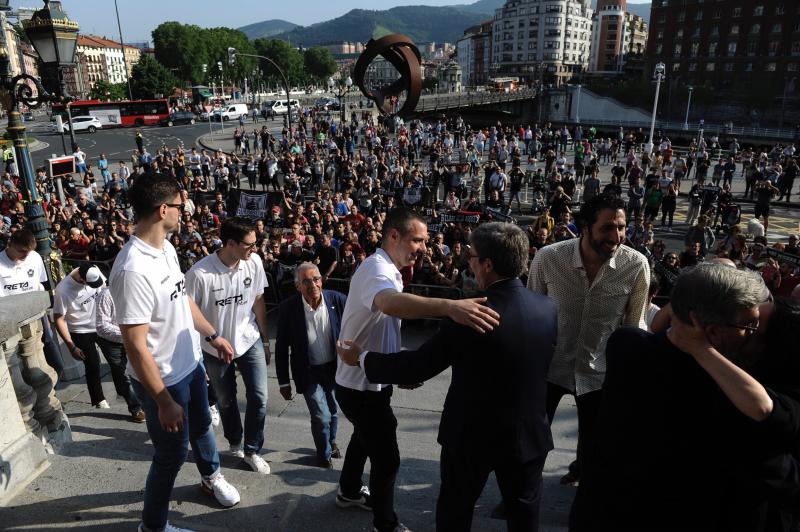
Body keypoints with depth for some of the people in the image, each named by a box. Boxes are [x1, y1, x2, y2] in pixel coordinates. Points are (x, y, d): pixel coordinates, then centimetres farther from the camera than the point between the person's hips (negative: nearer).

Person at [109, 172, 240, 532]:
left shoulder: (167, 247, -3)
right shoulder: (133, 270, -32)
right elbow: (135, 346, -29)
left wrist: (212, 335, 17)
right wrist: (164, 402, -23)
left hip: (190, 364, 8)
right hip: (162, 380, -8)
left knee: (202, 426, 29)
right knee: (172, 454, 11)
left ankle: (211, 476, 57)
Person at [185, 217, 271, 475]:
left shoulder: (254, 262, -13)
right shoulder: (200, 273, -25)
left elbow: (258, 301, 0)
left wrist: (265, 339, 7)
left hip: (250, 340, 2)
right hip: (215, 347, -2)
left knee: (259, 397, 0)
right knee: (226, 400, 16)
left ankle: (252, 450, 21)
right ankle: (235, 442, 43)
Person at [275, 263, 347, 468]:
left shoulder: (338, 300, -17)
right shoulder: (288, 308, -17)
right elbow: (281, 347, -8)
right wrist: (284, 382, -4)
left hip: (335, 368, 2)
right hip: (309, 372, -2)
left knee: (333, 412, 19)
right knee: (321, 417, -4)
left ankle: (331, 442, 51)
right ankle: (324, 453, 27)